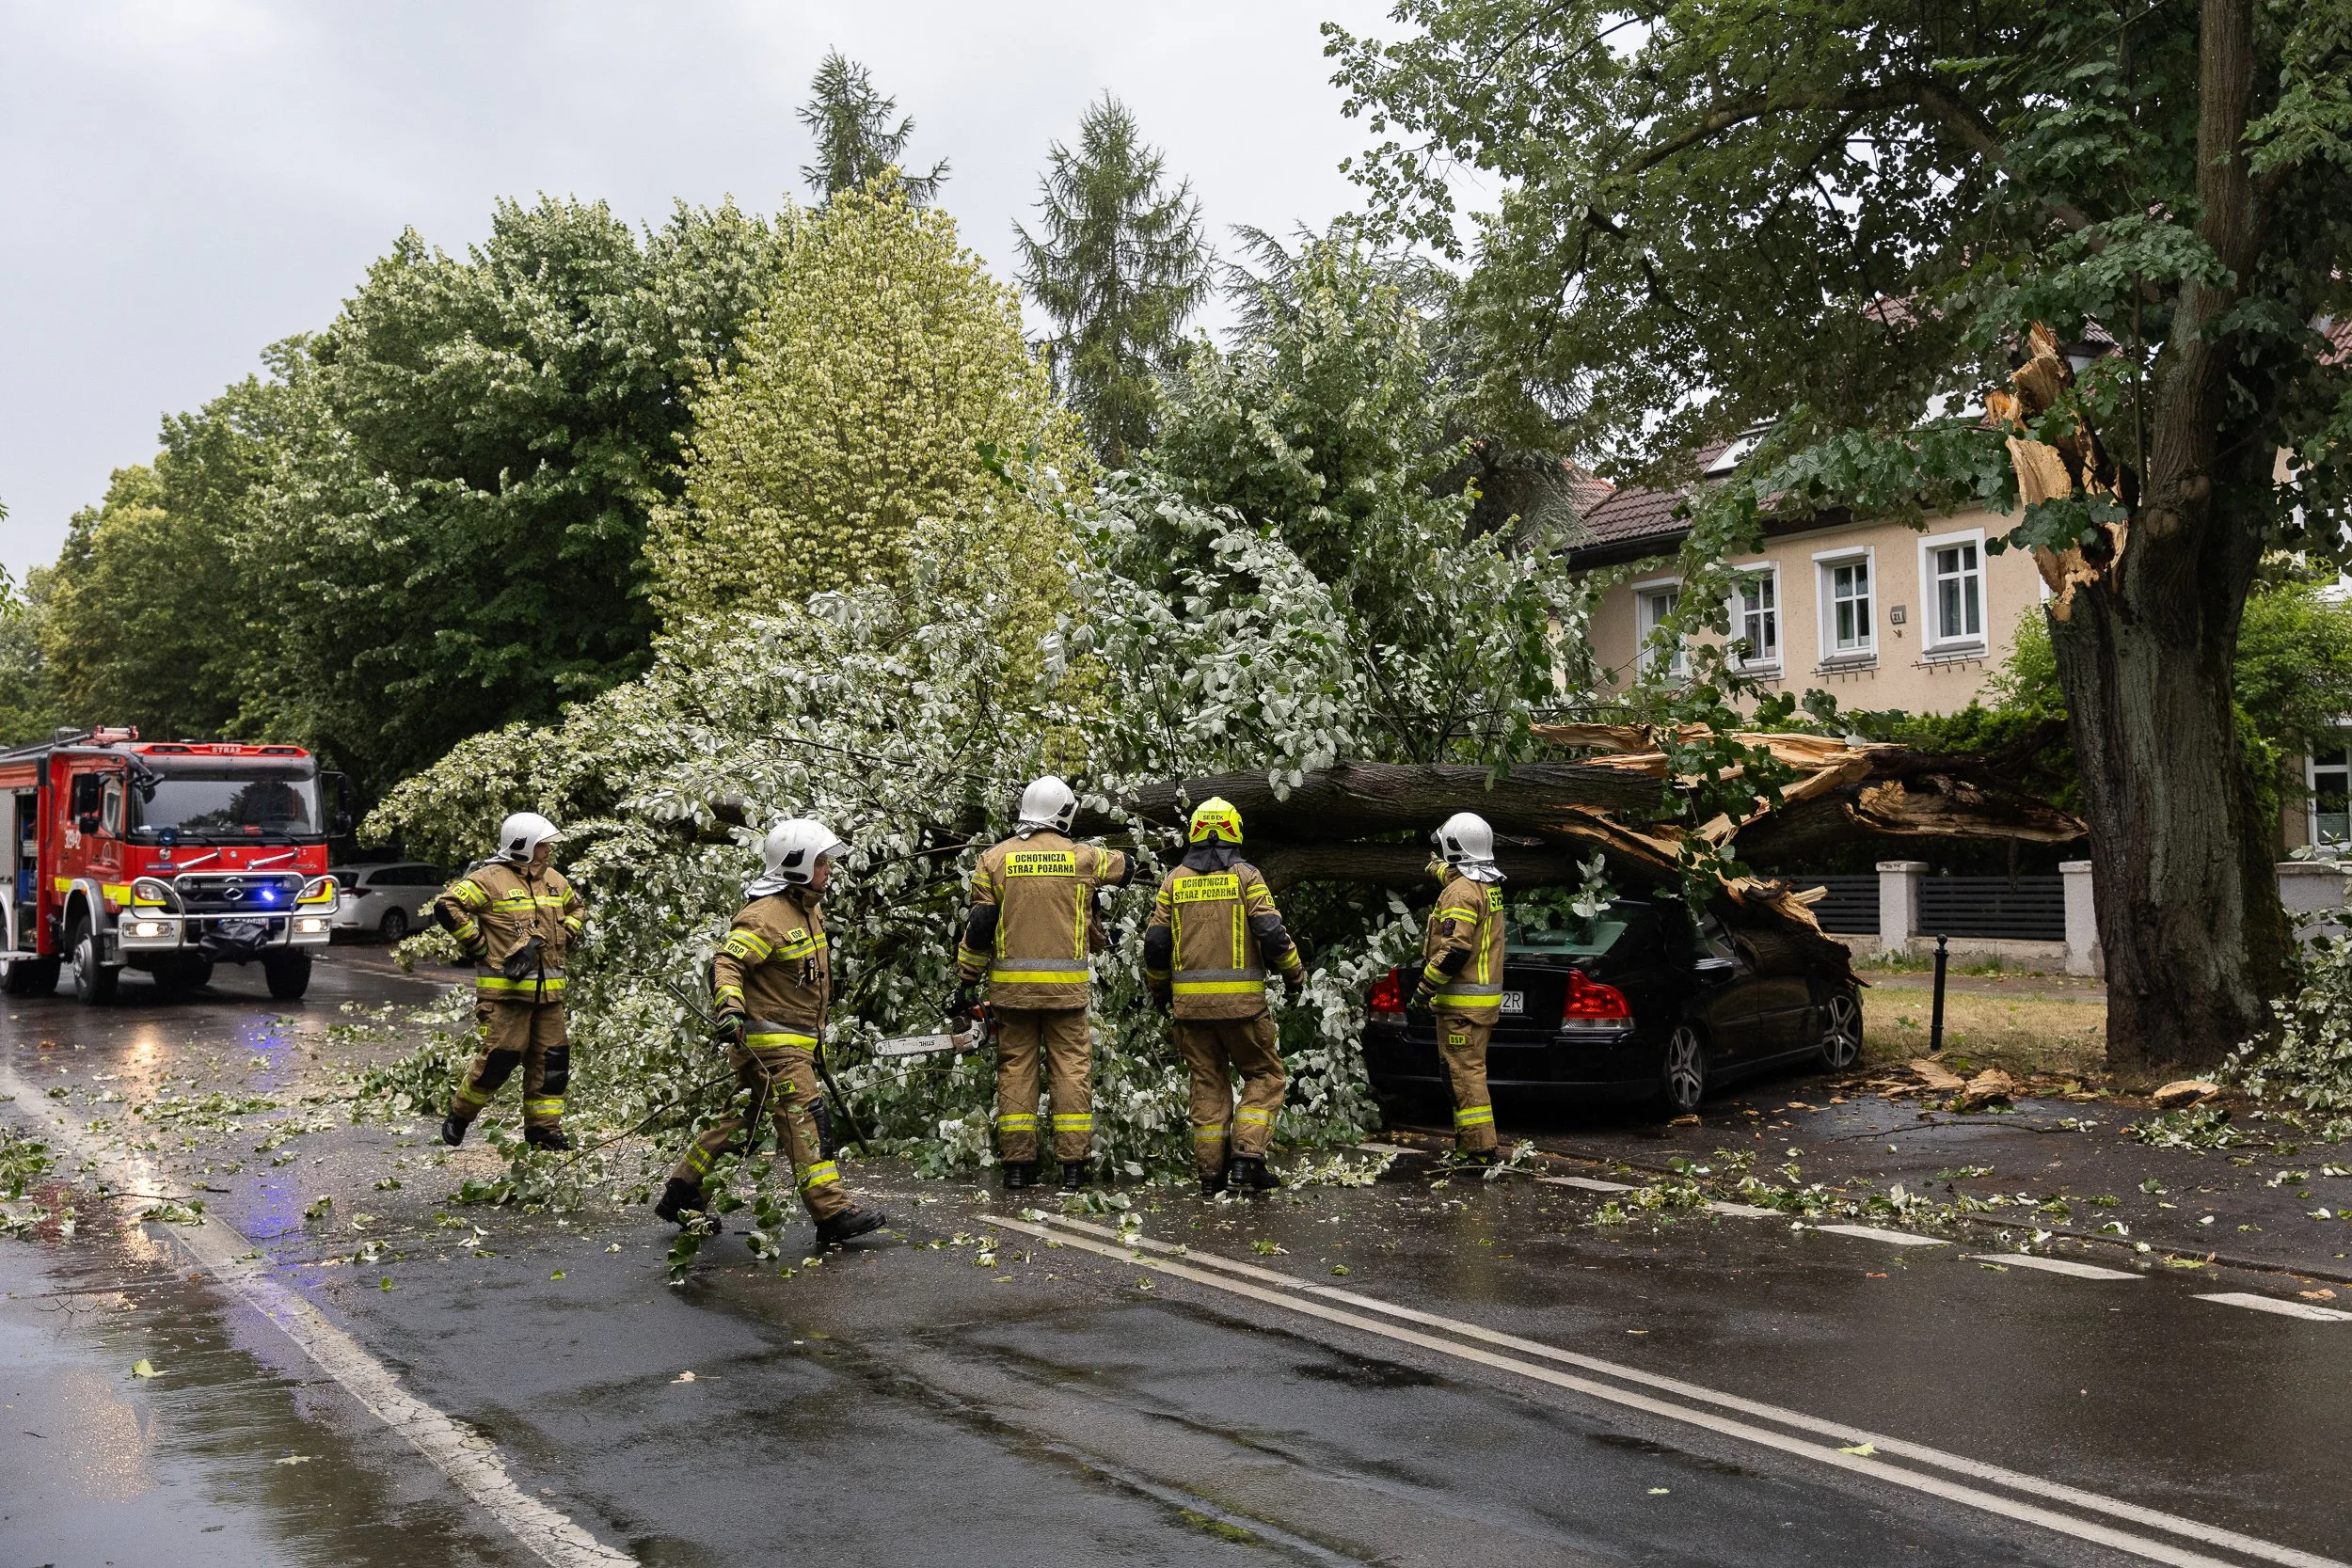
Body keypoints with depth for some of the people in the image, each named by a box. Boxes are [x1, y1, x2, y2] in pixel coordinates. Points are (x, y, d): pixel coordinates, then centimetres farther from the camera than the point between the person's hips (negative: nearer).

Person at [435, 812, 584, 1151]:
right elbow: (447, 906, -15)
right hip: (505, 987, -7)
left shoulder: (553, 879, 15)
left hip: (548, 989, 7)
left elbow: (574, 907, 34)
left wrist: (566, 938, 17)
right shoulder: (490, 879, -9)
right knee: (502, 1056, -8)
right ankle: (460, 1115, 13)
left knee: (551, 1059, 5)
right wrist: (478, 946, -12)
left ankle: (543, 1127, 14)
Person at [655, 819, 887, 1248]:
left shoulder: (807, 910, 16)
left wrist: (816, 1033, 35)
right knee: (802, 1120, -12)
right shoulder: (765, 916, -17)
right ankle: (832, 1214, -13)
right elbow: (727, 964, -24)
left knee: (742, 1121, 15)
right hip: (770, 1042, -10)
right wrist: (730, 1008, -40)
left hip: (797, 1039, 10)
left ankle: (680, 1195, 24)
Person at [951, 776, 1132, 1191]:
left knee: (1014, 1069, 7)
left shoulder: (996, 858, 1)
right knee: (1071, 1070, 5)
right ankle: (1073, 1166, 4)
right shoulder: (1083, 857, 1)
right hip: (1066, 986, -1)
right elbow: (1125, 866, 23)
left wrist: (967, 983, 5)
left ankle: (1017, 1165, 8)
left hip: (1011, 986, 1)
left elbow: (980, 926, -1)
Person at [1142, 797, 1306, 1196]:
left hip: (1190, 1000, 3)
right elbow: (1272, 934, -10)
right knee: (1265, 1075, 11)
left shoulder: (1174, 880, 5)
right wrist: (1295, 974, 6)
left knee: (1207, 1083, 12)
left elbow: (1155, 942, 4)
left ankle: (1211, 1171, 11)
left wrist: (1159, 989, 20)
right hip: (1241, 1000, -3)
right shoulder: (1245, 877, -3)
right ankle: (1247, 1157, -3)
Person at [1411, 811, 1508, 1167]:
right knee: (1466, 1071, 17)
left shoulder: (1461, 891, -18)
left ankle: (1479, 1149, -9)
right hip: (1485, 996, 10)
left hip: (1462, 1003, -10)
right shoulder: (1488, 884, 13)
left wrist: (1425, 987, -17)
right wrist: (1440, 867, 59)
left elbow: (1456, 949, -25)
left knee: (1466, 1074, -9)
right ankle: (1467, 1139, 24)